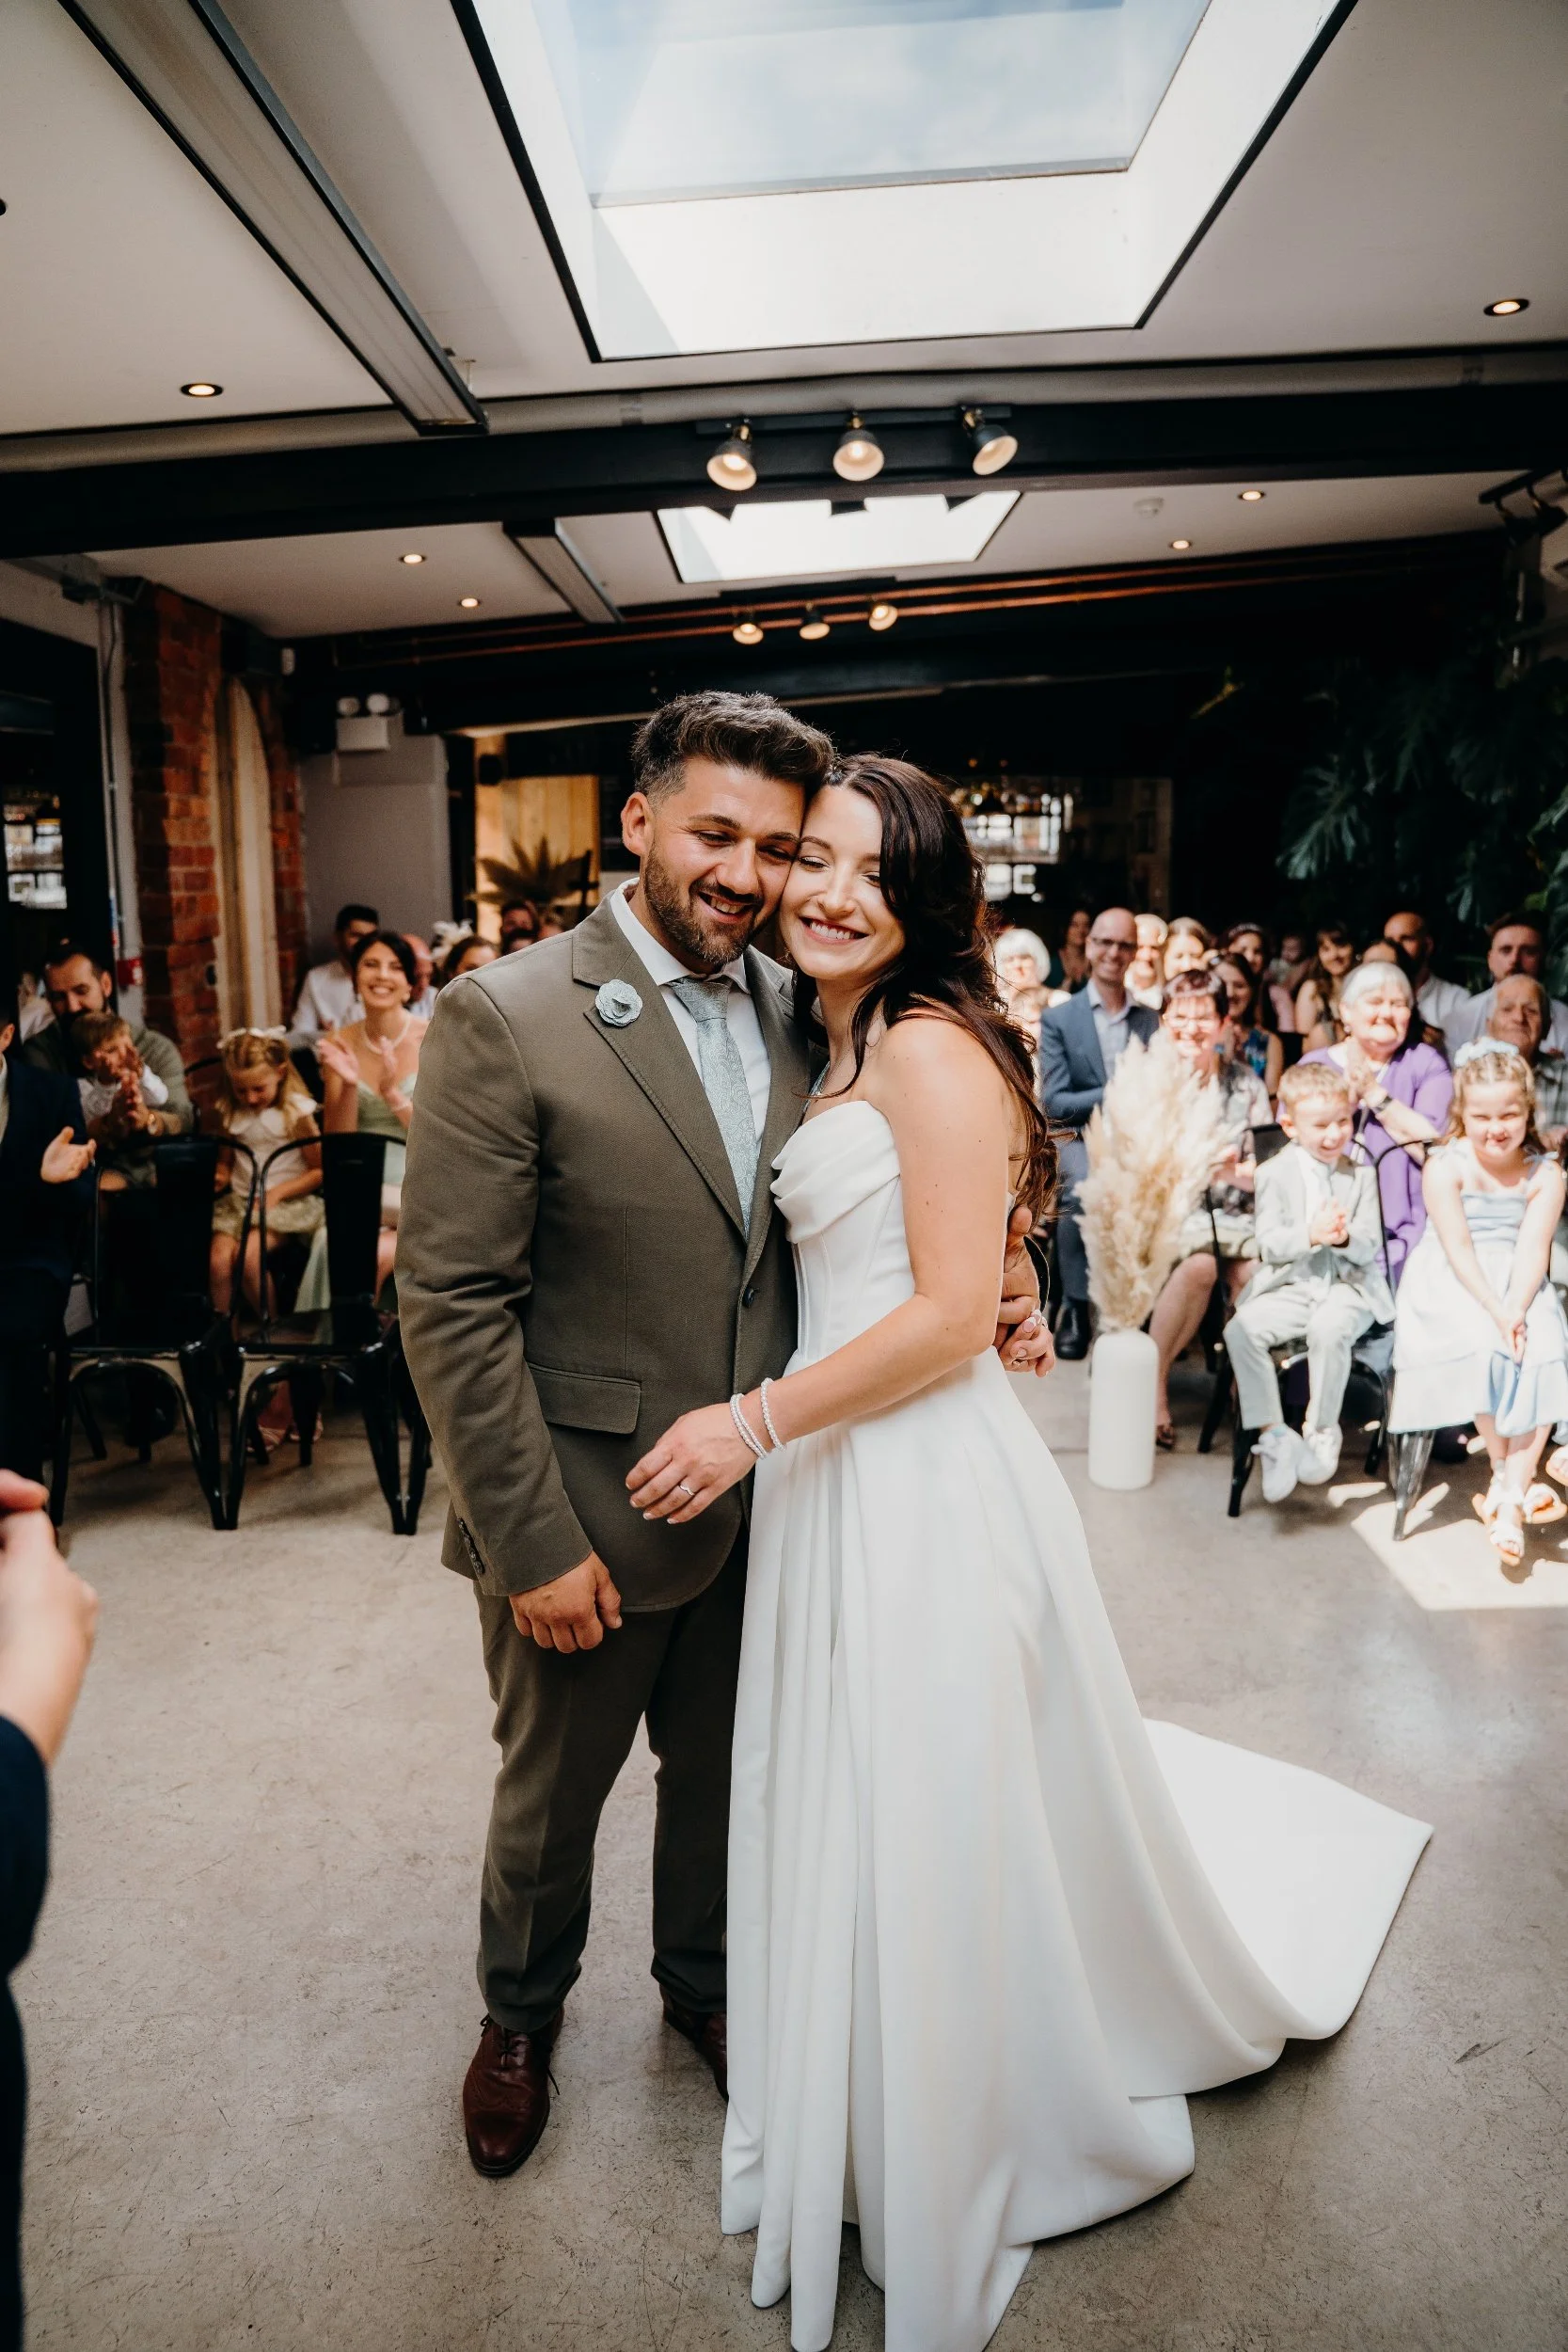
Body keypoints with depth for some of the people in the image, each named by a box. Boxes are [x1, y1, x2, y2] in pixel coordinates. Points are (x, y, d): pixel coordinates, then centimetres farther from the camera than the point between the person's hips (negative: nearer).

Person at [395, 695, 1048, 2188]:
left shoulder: (794, 1010, -1)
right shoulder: (506, 1019, -18)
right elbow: (450, 1307, -18)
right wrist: (532, 1541, -17)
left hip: (756, 1498, 4)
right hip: (588, 1515, -4)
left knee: (723, 1774, 24)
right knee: (550, 1787, 21)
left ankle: (704, 1980, 54)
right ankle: (521, 2011, 51)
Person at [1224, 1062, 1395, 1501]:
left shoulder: (1360, 1175, 6)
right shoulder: (1274, 1173, 4)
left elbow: (1369, 1248, 1)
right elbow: (1268, 1244, -6)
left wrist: (1344, 1237, -22)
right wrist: (1311, 1234, -24)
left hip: (1348, 1287, -1)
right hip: (1290, 1286, 1)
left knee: (1329, 1329, -34)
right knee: (1241, 1329, -25)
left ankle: (1323, 1432, -13)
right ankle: (1273, 1432, -16)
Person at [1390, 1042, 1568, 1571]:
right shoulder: (1446, 1167, -7)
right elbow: (1458, 1250, -13)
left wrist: (1516, 1310, -24)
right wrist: (1493, 1310, -23)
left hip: (1521, 1290, 3)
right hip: (1452, 1289, -3)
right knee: (1480, 1349, -29)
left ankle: (1510, 1502, -17)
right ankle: (1505, 1473, -7)